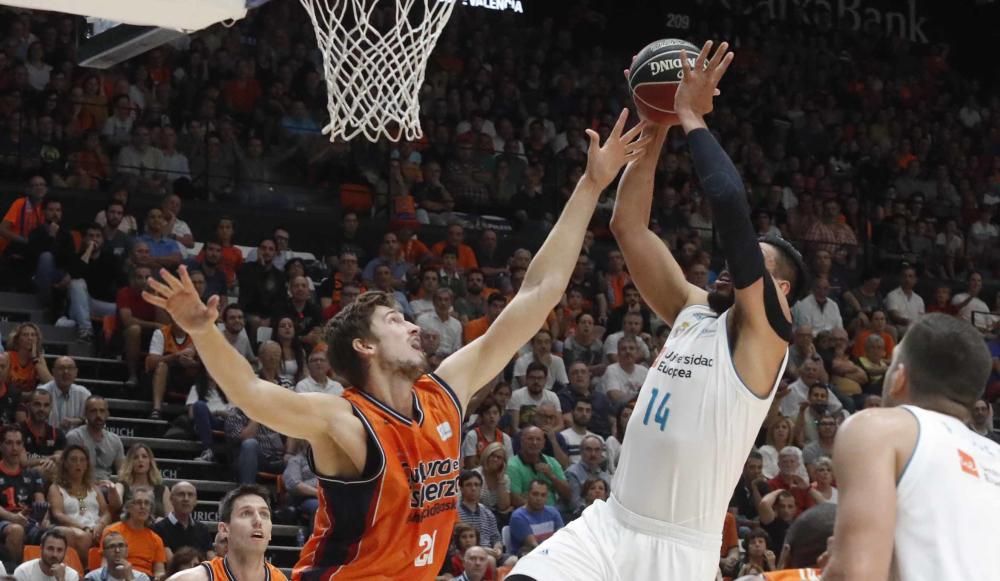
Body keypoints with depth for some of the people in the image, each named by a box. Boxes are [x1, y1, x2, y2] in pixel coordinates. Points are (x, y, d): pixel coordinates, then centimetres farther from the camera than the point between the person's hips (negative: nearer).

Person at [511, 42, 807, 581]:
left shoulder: (763, 330, -6)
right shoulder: (691, 310, 13)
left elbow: (731, 205, -19)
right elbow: (628, 225, 12)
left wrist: (693, 119, -10)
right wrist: (656, 127, 3)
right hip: (608, 525, 6)